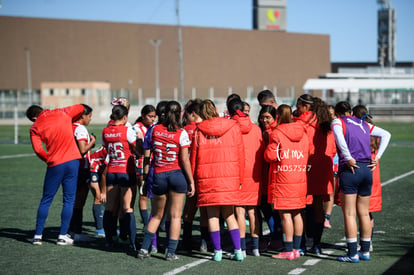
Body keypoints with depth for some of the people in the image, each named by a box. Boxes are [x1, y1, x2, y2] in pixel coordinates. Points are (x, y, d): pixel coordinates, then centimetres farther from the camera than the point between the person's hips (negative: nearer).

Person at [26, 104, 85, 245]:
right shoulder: (62, 113, 8)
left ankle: (38, 235, 11)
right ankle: (63, 236, 4)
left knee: (46, 200, 10)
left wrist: (49, 160, 8)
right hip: (72, 161, 1)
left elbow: (38, 150, -7)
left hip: (55, 165, -1)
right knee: (69, 200, 5)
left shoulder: (35, 128, 3)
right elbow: (80, 108, 22)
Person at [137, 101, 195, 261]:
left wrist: (145, 175, 16)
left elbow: (146, 156, 6)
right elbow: (184, 160, -9)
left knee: (156, 215, 17)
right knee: (175, 216, 6)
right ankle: (171, 252, 5)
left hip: (158, 175, 2)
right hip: (177, 175, -2)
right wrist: (191, 182, -3)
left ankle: (144, 249, 12)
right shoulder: (181, 133, -8)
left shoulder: (154, 130, 1)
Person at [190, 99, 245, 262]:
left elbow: (194, 157, 2)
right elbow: (240, 155, 4)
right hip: (229, 176, 1)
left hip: (206, 178, -1)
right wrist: (239, 179, 11)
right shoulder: (233, 127, 3)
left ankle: (217, 251, 4)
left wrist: (192, 181, 9)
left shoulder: (199, 130, 0)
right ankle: (238, 250, 4)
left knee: (212, 215, 6)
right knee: (229, 215, 11)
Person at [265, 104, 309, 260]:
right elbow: (307, 154, 11)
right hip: (300, 179, 6)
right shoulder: (303, 133, 10)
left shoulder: (277, 133, -9)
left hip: (283, 180, -6)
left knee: (285, 214, -3)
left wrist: (269, 144, 8)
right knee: (297, 214, 11)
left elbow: (270, 155, -10)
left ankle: (288, 251, -3)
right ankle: (296, 249, 15)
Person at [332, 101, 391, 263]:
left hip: (350, 170, -6)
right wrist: (377, 157, 12)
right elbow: (386, 134, 19)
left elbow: (339, 136, -21)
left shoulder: (338, 121, 2)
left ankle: (353, 254, -3)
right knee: (364, 213, 13)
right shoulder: (363, 124, 18)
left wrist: (348, 158, -17)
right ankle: (365, 251, 18)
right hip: (367, 170, 6)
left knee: (349, 214, -2)